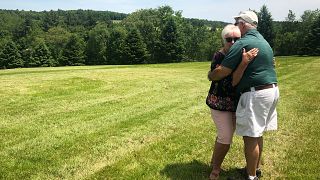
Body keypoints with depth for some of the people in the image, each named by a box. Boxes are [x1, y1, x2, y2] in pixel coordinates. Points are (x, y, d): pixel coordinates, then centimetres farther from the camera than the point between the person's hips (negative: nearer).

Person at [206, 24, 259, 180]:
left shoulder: (241, 53, -3)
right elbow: (229, 84, -33)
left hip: (236, 102, 6)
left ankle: (214, 162, 37)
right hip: (220, 102, -6)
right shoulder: (219, 58, -22)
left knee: (225, 134, 16)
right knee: (226, 138, -9)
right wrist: (244, 63, -40)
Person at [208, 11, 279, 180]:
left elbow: (222, 71, -17)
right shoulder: (263, 41, 18)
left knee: (250, 136, 0)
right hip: (272, 90, 10)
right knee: (257, 134, 19)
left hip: (255, 94, -10)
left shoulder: (242, 43, -14)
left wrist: (210, 75, 4)